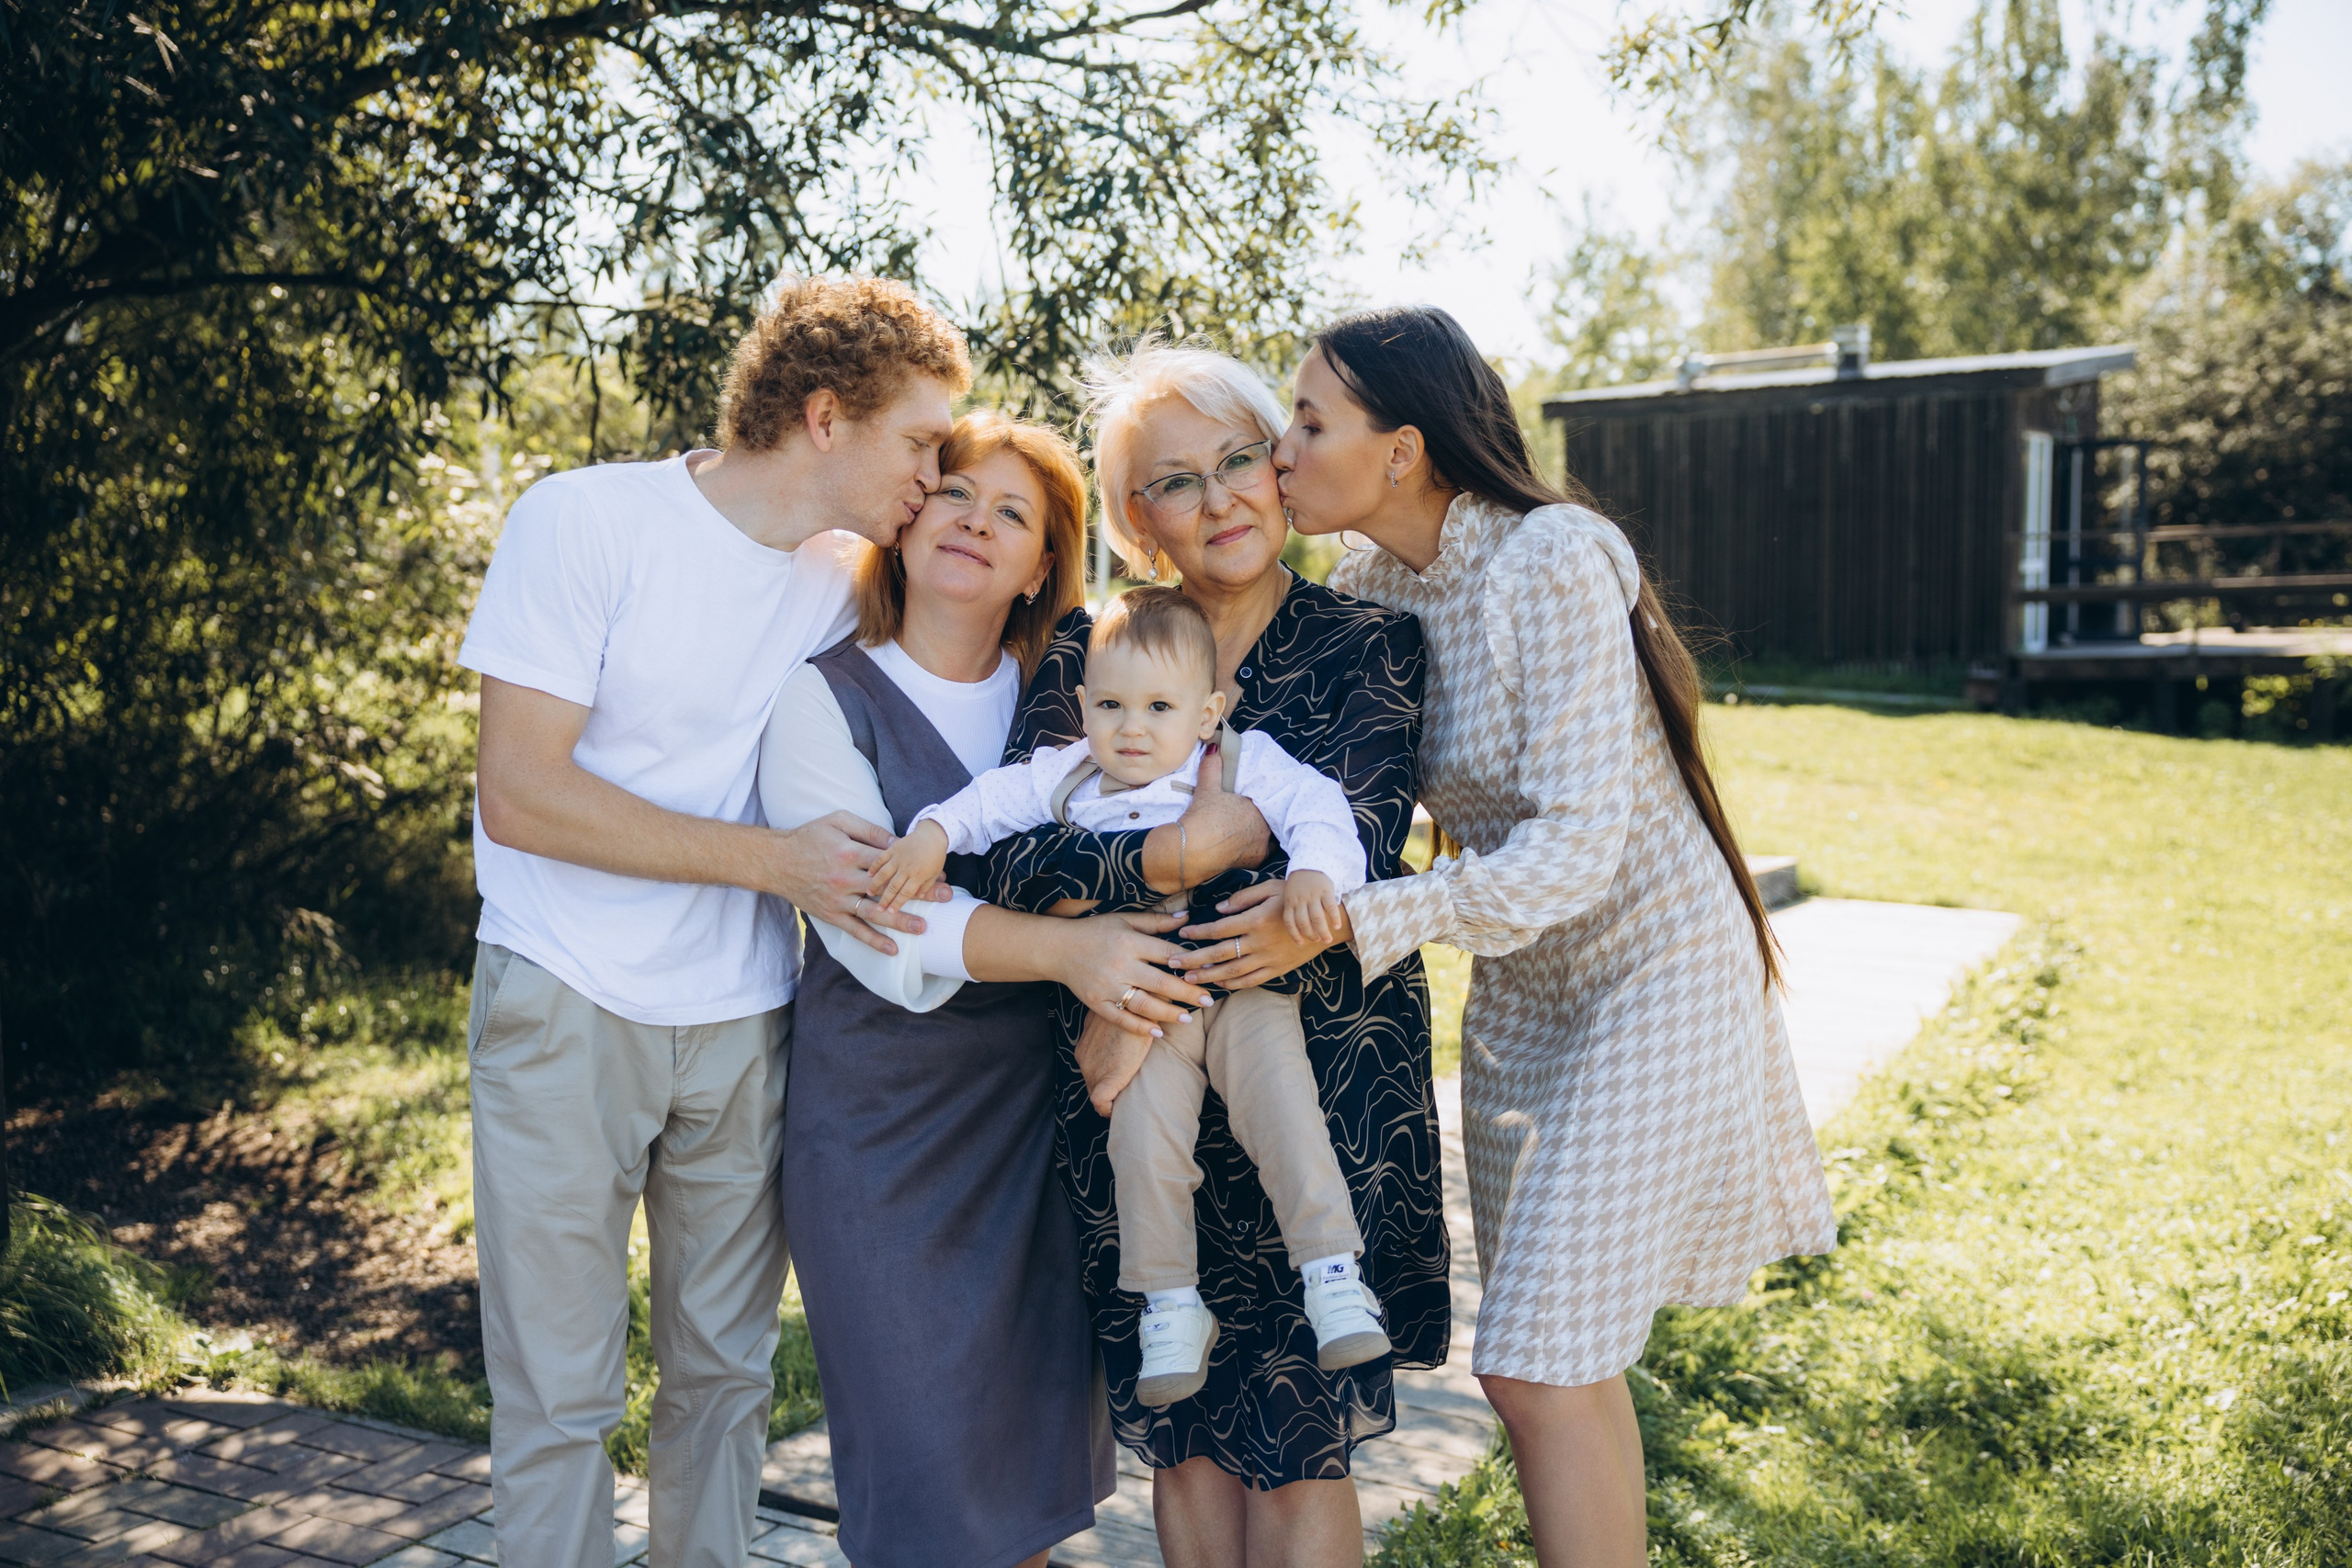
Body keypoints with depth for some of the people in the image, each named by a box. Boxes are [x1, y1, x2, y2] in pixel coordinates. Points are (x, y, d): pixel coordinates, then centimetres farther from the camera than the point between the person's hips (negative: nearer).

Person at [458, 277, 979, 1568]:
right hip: (567, 1010, -4)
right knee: (558, 1390, 3)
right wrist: (770, 858, -19)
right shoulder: (586, 518, -11)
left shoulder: (846, 583, 5)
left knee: (727, 1369, 14)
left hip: (744, 1022, 5)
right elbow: (520, 794, -16)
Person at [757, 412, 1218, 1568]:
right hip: (881, 1112, -3)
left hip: (1040, 1098, 4)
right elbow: (869, 915, -17)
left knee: (1042, 1414, 13)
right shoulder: (824, 696, -5)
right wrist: (1061, 949, -29)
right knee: (922, 1444, 3)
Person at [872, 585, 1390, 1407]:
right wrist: (932, 834, -7)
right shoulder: (1068, 778, 6)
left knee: (1286, 1114, -17)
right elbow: (996, 799, 10)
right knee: (1143, 1142, -10)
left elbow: (1319, 805, -13)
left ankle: (1333, 1275, -3)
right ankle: (1171, 1307, 7)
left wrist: (1313, 871, -32)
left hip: (1246, 986, -2)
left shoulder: (1246, 764, -4)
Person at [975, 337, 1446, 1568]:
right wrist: (1170, 859, -25)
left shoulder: (1369, 648, -2)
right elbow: (1010, 853, -8)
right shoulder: (1089, 652, 5)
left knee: (1298, 1437, 5)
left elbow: (1342, 871, -14)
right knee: (1184, 1432, 11)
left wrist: (1149, 1004, -18)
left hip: (1319, 1090, -2)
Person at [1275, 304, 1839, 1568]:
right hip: (1520, 990, 8)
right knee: (1546, 1362, 15)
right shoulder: (1372, 583, -1)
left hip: (1656, 977, -7)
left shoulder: (1553, 562, -24)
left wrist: (1363, 920, -38)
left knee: (1541, 1368, -9)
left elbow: (1577, 843, -29)